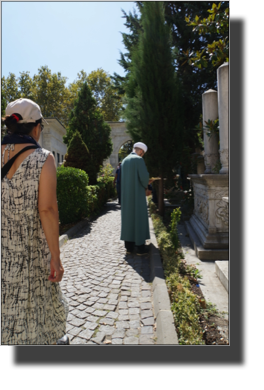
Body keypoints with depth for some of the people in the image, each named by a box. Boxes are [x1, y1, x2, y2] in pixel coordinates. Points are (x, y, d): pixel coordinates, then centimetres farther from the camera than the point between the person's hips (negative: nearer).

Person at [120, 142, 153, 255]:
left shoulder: (125, 160, 12)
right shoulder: (139, 159, -10)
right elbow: (144, 176, -17)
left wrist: (145, 182, 19)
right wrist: (146, 184, 6)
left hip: (126, 194, 7)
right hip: (137, 194, -7)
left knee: (128, 217, 10)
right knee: (139, 217, 1)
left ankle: (129, 246, 16)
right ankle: (140, 247, 7)